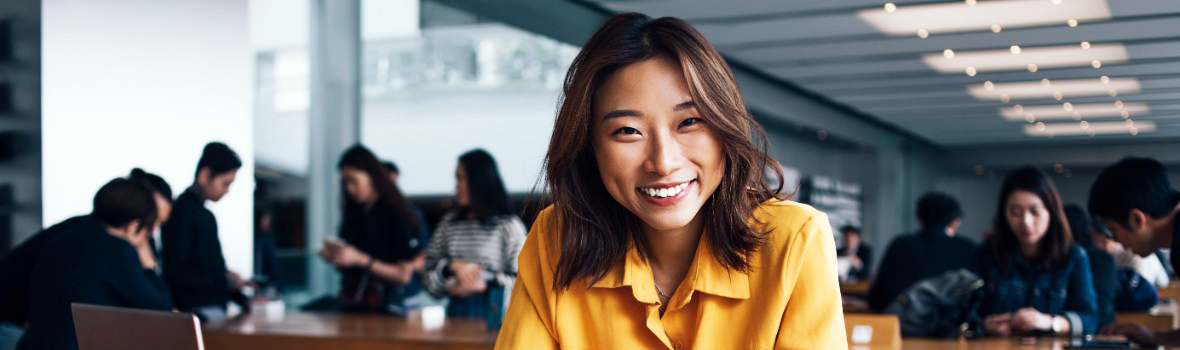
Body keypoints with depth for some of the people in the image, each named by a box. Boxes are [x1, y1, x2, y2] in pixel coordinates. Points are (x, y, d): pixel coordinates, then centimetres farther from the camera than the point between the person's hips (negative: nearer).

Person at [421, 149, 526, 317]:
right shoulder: (449, 222, 13)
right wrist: (453, 267, -10)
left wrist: (482, 285, -10)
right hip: (456, 311, 3)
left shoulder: (509, 225, 1)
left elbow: (521, 281, -2)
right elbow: (429, 266, 8)